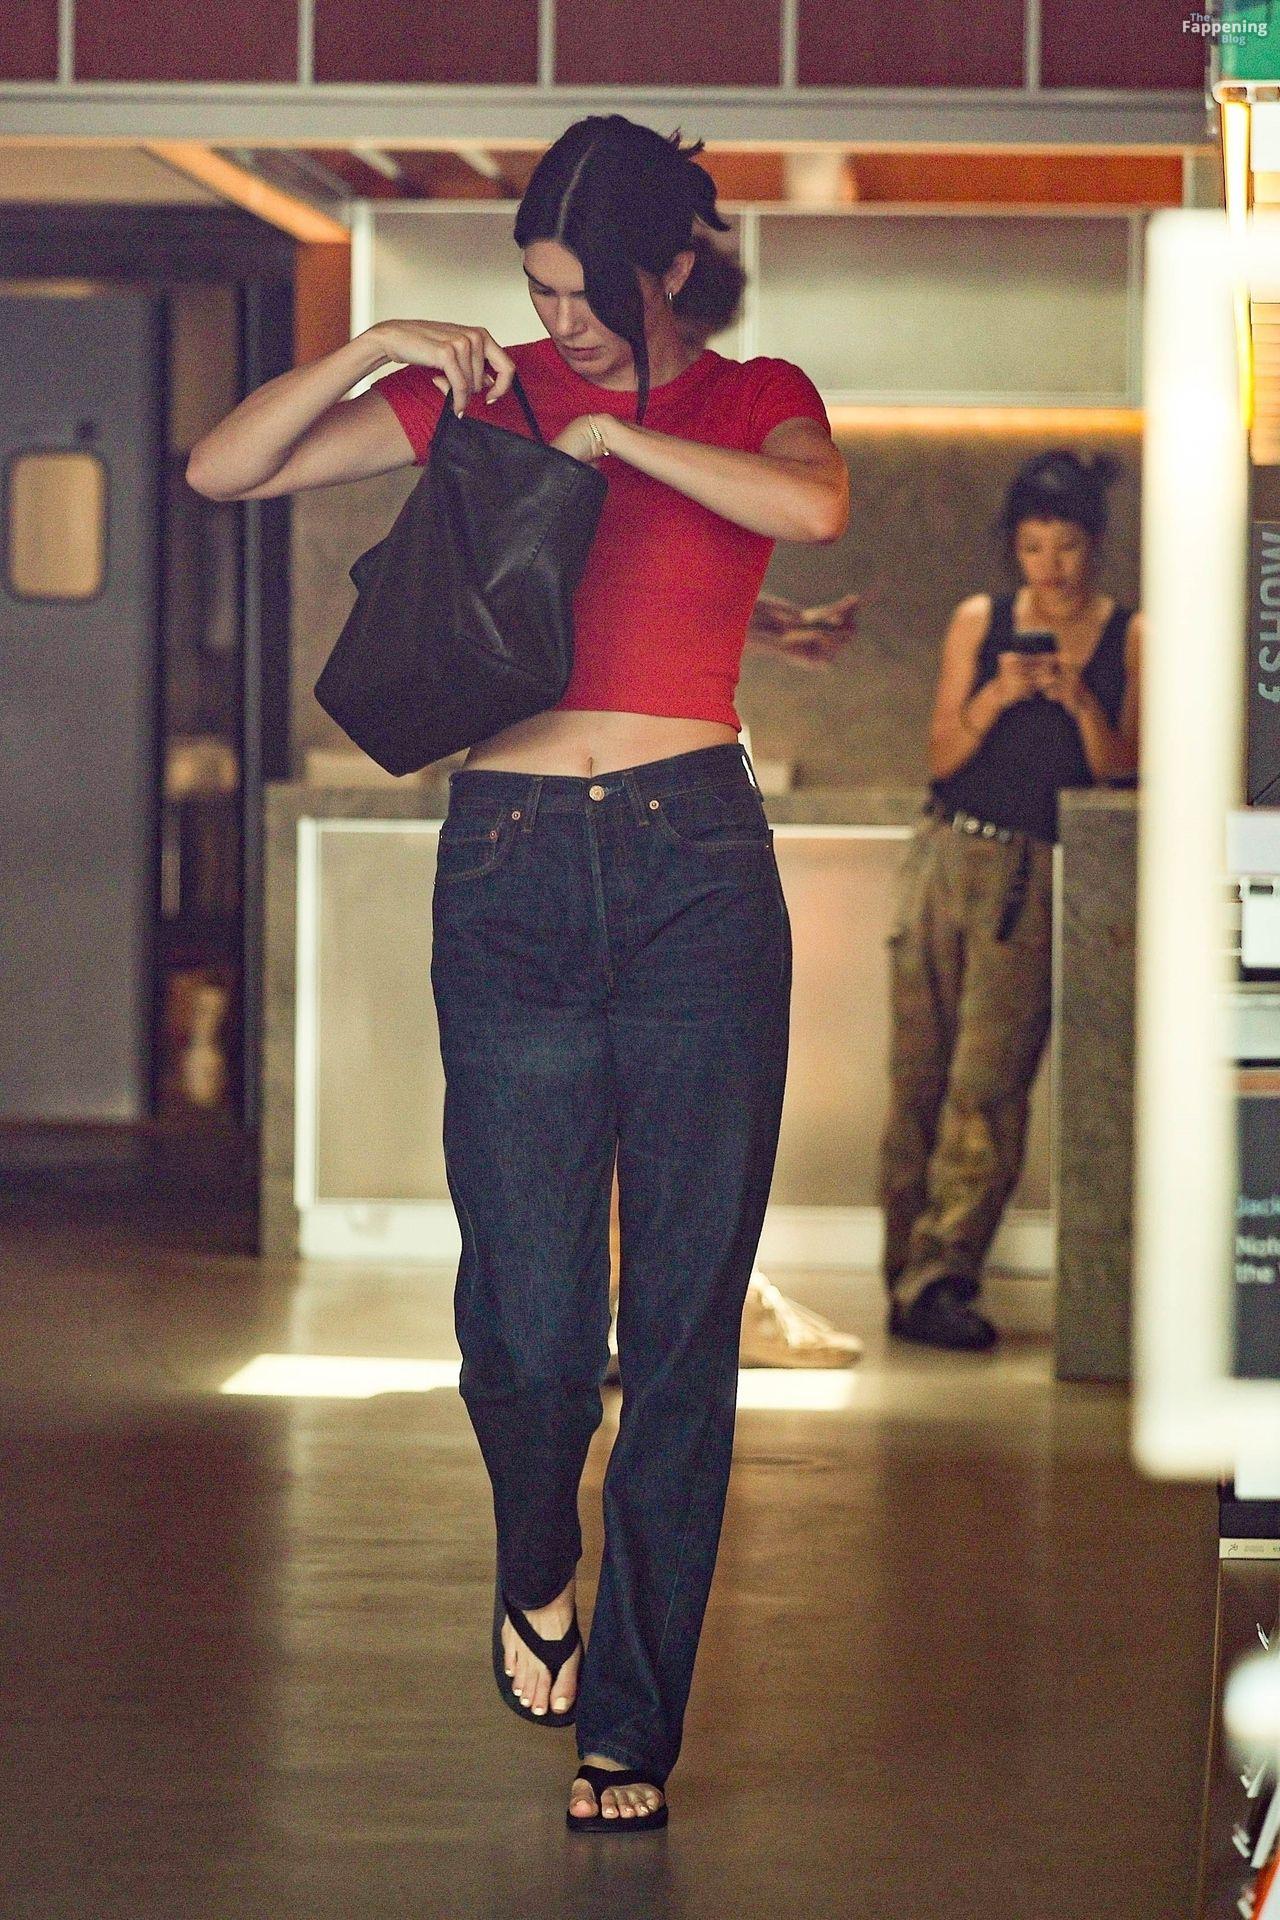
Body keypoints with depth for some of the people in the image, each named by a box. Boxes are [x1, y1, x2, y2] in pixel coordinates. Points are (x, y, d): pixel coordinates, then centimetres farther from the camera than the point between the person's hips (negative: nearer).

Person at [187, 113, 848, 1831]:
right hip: (510, 868, 1)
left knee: (684, 1329, 0)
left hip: (696, 867, -1)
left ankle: (631, 1720, 12)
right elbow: (223, 471, 6)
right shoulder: (483, 394, 11)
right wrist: (373, 352, -7)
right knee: (530, 1323, -5)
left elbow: (814, 508, -18)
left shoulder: (753, 400, 7)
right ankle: (538, 1564, 29)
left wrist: (612, 433, -12)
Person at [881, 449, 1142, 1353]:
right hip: (950, 859, 2)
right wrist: (995, 699, -9)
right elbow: (942, 757, 8)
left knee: (987, 1083, -12)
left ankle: (937, 1280, -13)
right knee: (918, 1072, 0)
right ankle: (909, 1271, 8)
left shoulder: (1129, 639, 4)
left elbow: (1124, 777, 1)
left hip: (1036, 879, -2)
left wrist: (1082, 704, -14)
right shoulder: (979, 623, 9)